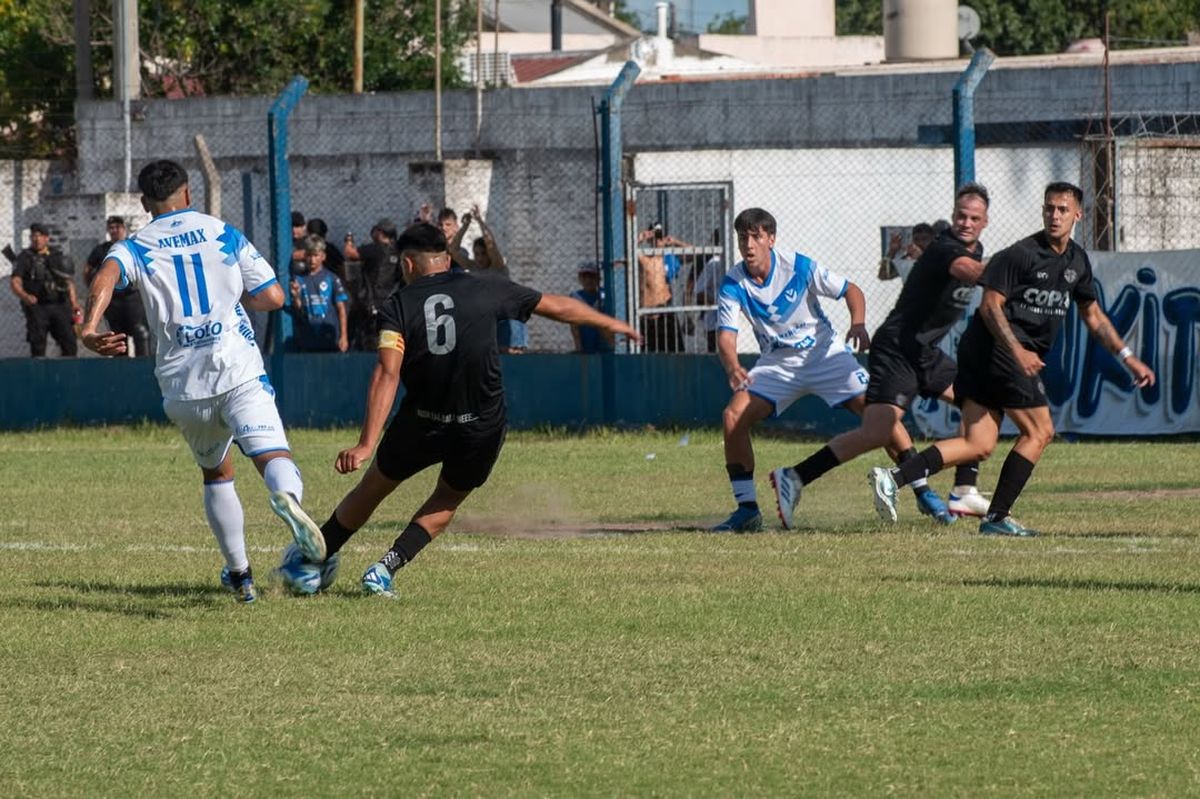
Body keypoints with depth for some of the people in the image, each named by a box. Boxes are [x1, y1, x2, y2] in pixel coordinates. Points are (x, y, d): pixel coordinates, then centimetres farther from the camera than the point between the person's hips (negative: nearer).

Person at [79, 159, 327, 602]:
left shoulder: (135, 247, 10)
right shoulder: (224, 234, 11)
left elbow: (105, 278, -14)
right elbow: (273, 297, 9)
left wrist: (90, 328, -28)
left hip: (182, 382, 2)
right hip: (239, 372, -2)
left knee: (216, 473, 24)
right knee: (274, 457, -17)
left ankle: (238, 573, 27)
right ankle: (287, 497, -52)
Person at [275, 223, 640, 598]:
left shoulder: (399, 305, -4)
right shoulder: (485, 289, 1)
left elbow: (387, 374, -18)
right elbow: (558, 307, 12)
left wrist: (366, 444, -24)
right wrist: (609, 322, 29)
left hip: (422, 424, -1)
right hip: (483, 426, 1)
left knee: (372, 488, 20)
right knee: (448, 500, 24)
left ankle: (308, 563, 30)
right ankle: (386, 569, 10)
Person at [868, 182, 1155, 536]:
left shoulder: (1077, 261, 15)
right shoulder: (1021, 254, -12)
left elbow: (1092, 315, 26)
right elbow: (991, 305, -15)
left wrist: (1128, 358, 23)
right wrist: (1017, 350, -26)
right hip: (998, 348, -8)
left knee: (978, 445, -1)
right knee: (1039, 432, -4)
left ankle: (894, 478, -11)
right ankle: (997, 517, 0)